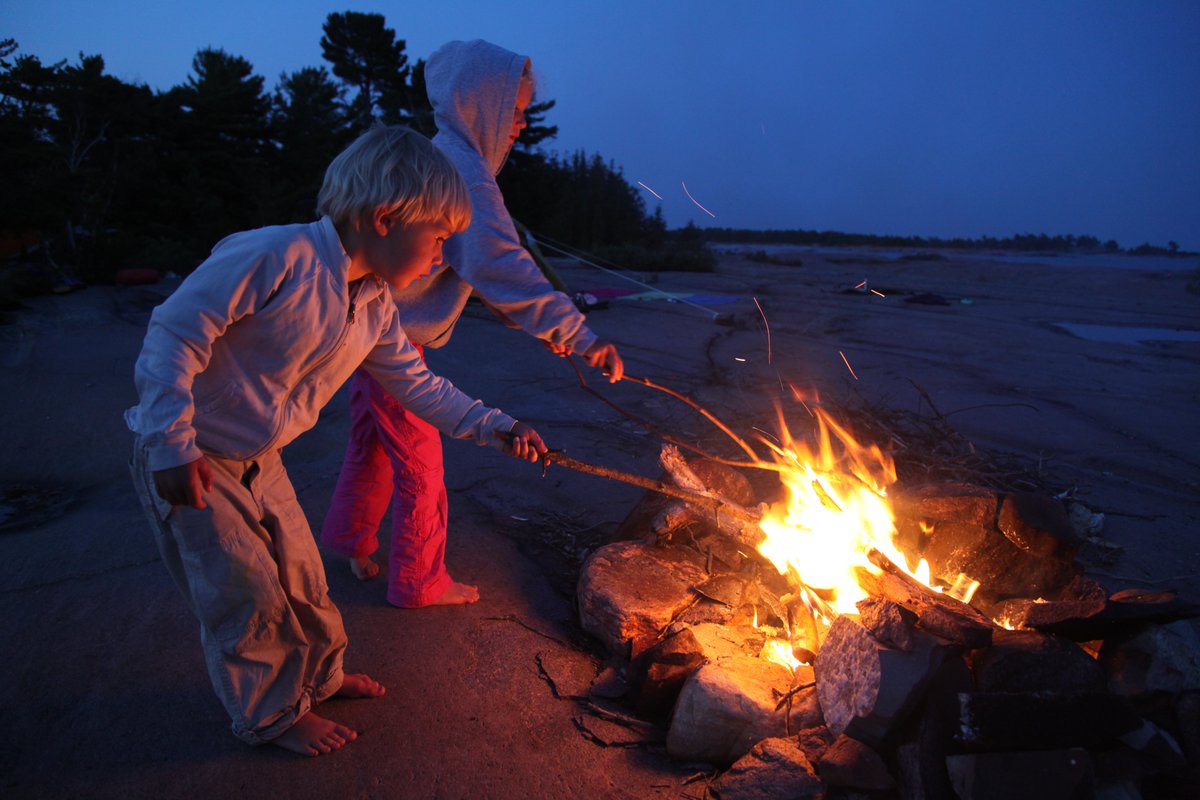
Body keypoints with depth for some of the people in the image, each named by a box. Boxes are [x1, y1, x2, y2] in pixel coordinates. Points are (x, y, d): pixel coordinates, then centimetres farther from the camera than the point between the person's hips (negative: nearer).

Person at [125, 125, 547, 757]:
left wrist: (492, 426, -3)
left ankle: (319, 676, 40)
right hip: (187, 459, -7)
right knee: (249, 593, 1)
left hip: (259, 461, 7)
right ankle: (273, 715, 25)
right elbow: (175, 332, -26)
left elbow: (416, 384, 6)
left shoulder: (374, 308, -3)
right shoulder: (278, 256, -28)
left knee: (300, 574, 16)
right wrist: (174, 448, -26)